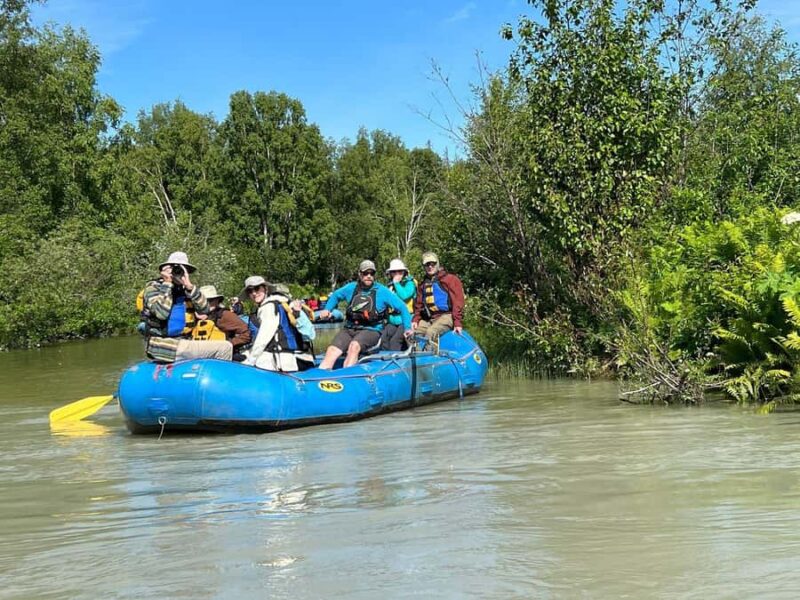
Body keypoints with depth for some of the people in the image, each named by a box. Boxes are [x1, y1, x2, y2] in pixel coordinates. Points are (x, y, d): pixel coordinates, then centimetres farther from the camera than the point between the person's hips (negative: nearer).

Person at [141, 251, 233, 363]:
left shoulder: (184, 289, 13)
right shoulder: (153, 287, -3)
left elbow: (204, 309, -1)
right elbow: (162, 313, -20)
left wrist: (189, 286, -12)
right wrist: (167, 284, -12)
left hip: (183, 341, 8)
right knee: (225, 348, -16)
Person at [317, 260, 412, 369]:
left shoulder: (382, 291, 1)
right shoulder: (352, 288, 10)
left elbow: (402, 307, 4)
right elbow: (335, 295, 30)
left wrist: (407, 328, -3)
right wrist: (327, 309, 15)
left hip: (371, 331, -4)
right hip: (349, 329, 4)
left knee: (354, 346, -36)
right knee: (332, 350, -22)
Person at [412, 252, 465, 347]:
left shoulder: (450, 279, 2)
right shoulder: (423, 284, 23)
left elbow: (458, 302, -5)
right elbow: (418, 304, 22)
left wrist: (457, 322, -13)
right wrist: (415, 320, 5)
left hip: (445, 316, -7)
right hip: (427, 319, 7)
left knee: (431, 332, -35)